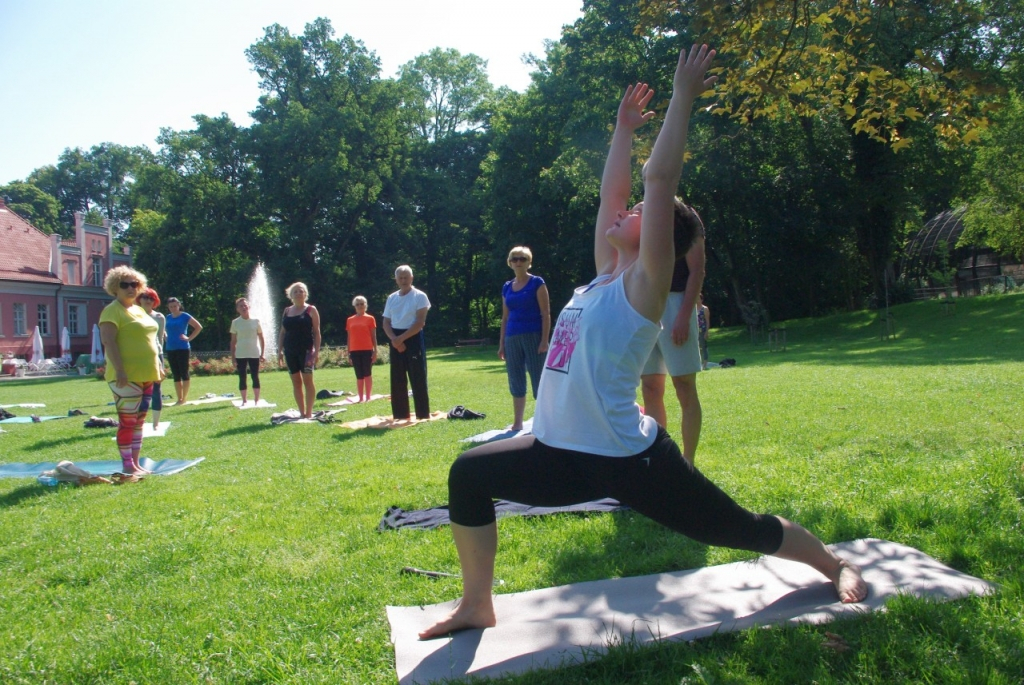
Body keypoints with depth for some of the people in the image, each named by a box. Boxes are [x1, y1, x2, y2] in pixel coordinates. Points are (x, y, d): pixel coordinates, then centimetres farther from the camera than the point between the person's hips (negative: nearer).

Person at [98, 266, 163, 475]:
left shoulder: (139, 310, 18)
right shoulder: (112, 311, -8)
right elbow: (109, 342, -18)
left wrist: (158, 366, 20)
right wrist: (119, 370, -25)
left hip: (146, 374, 9)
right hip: (127, 376, -9)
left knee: (139, 421, 12)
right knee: (127, 421, -5)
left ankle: (136, 463, 18)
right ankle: (127, 465, 1)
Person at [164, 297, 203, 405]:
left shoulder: (185, 316, -4)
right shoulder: (168, 317, 11)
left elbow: (199, 327, -5)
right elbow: (165, 330, 28)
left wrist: (189, 338, -9)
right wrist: (167, 338, 10)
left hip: (182, 348, -5)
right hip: (170, 349, 6)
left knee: (184, 373, -3)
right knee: (176, 375, 7)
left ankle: (185, 398, 2)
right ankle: (179, 399, 12)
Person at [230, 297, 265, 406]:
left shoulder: (255, 321, 2)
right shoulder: (235, 323, 2)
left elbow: (261, 339, 6)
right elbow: (233, 342, 4)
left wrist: (262, 354, 0)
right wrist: (233, 358, 0)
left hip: (254, 354, 0)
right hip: (240, 355, 0)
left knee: (255, 377, 2)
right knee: (242, 378, 3)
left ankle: (257, 400, 10)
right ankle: (244, 401, 11)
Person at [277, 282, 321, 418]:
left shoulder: (311, 310, 1)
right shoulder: (287, 311, 14)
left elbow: (317, 332, -3)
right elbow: (283, 332, 16)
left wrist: (317, 351, -11)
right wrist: (279, 350, 8)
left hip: (306, 350, -5)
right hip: (290, 351, 5)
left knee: (307, 380, -7)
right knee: (296, 382, 5)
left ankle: (309, 413, -2)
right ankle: (302, 413, 11)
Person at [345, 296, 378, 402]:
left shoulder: (370, 319, 2)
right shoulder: (350, 320, 10)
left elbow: (373, 336, 2)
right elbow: (349, 337, 12)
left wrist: (375, 351, -4)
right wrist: (348, 353, 8)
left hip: (367, 350, -3)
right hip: (355, 351, 3)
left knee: (367, 374, 0)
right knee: (359, 376, 6)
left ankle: (368, 397, 4)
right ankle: (361, 398, 10)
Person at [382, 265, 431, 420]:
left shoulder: (419, 296, -5)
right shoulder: (392, 298, 11)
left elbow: (420, 322, -13)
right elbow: (386, 322, 10)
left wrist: (402, 338, -16)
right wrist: (394, 339, -8)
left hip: (413, 339, -5)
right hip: (396, 341, 5)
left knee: (418, 379, -4)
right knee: (397, 380, 8)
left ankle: (423, 415, 2)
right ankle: (400, 415, 16)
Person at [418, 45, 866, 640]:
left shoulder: (644, 285, -10)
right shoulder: (604, 276, 10)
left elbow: (661, 181, -15)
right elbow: (611, 192, 17)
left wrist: (683, 97, -11)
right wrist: (624, 129, 27)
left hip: (630, 461, -7)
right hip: (561, 455, 7)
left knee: (743, 529, 8)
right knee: (468, 476, 0)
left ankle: (837, 567, 37)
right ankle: (478, 605, 14)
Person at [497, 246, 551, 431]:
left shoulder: (537, 283, -2)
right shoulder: (507, 287, 12)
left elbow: (546, 314, -6)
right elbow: (505, 317, 16)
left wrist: (544, 340, -14)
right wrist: (501, 344, 12)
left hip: (533, 336, -5)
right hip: (512, 338, 5)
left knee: (539, 379, -3)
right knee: (516, 381, 10)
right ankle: (517, 422, 20)